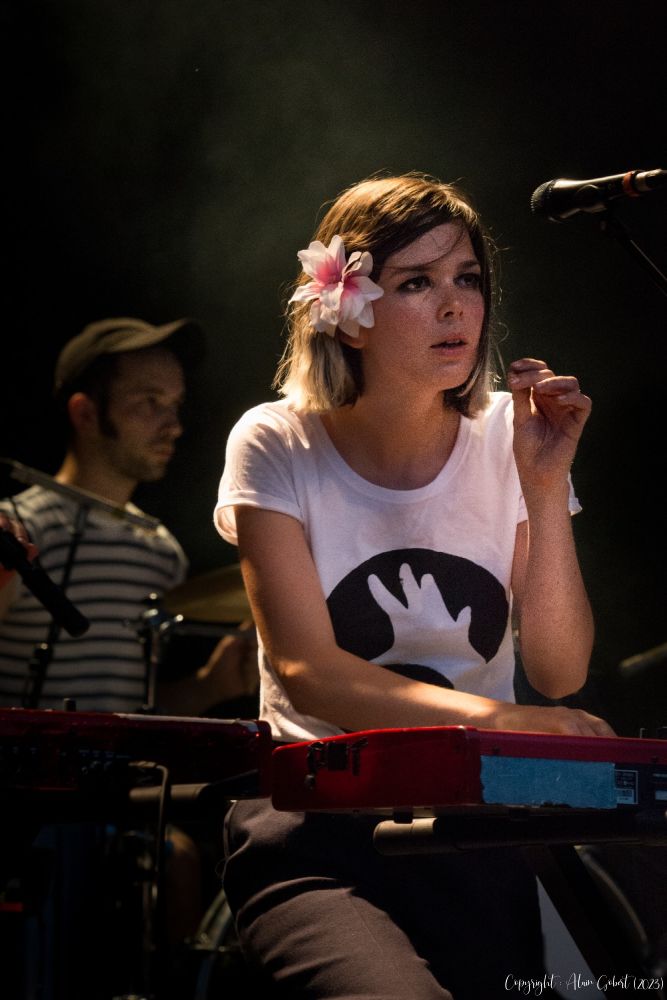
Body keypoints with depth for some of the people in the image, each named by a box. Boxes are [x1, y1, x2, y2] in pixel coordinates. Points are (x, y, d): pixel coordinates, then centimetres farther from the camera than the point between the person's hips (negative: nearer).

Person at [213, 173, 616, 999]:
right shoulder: (277, 448, -3)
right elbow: (305, 669, -13)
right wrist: (495, 717, -28)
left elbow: (560, 672, 1)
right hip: (317, 826, -3)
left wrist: (546, 486, -11)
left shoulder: (506, 438, 5)